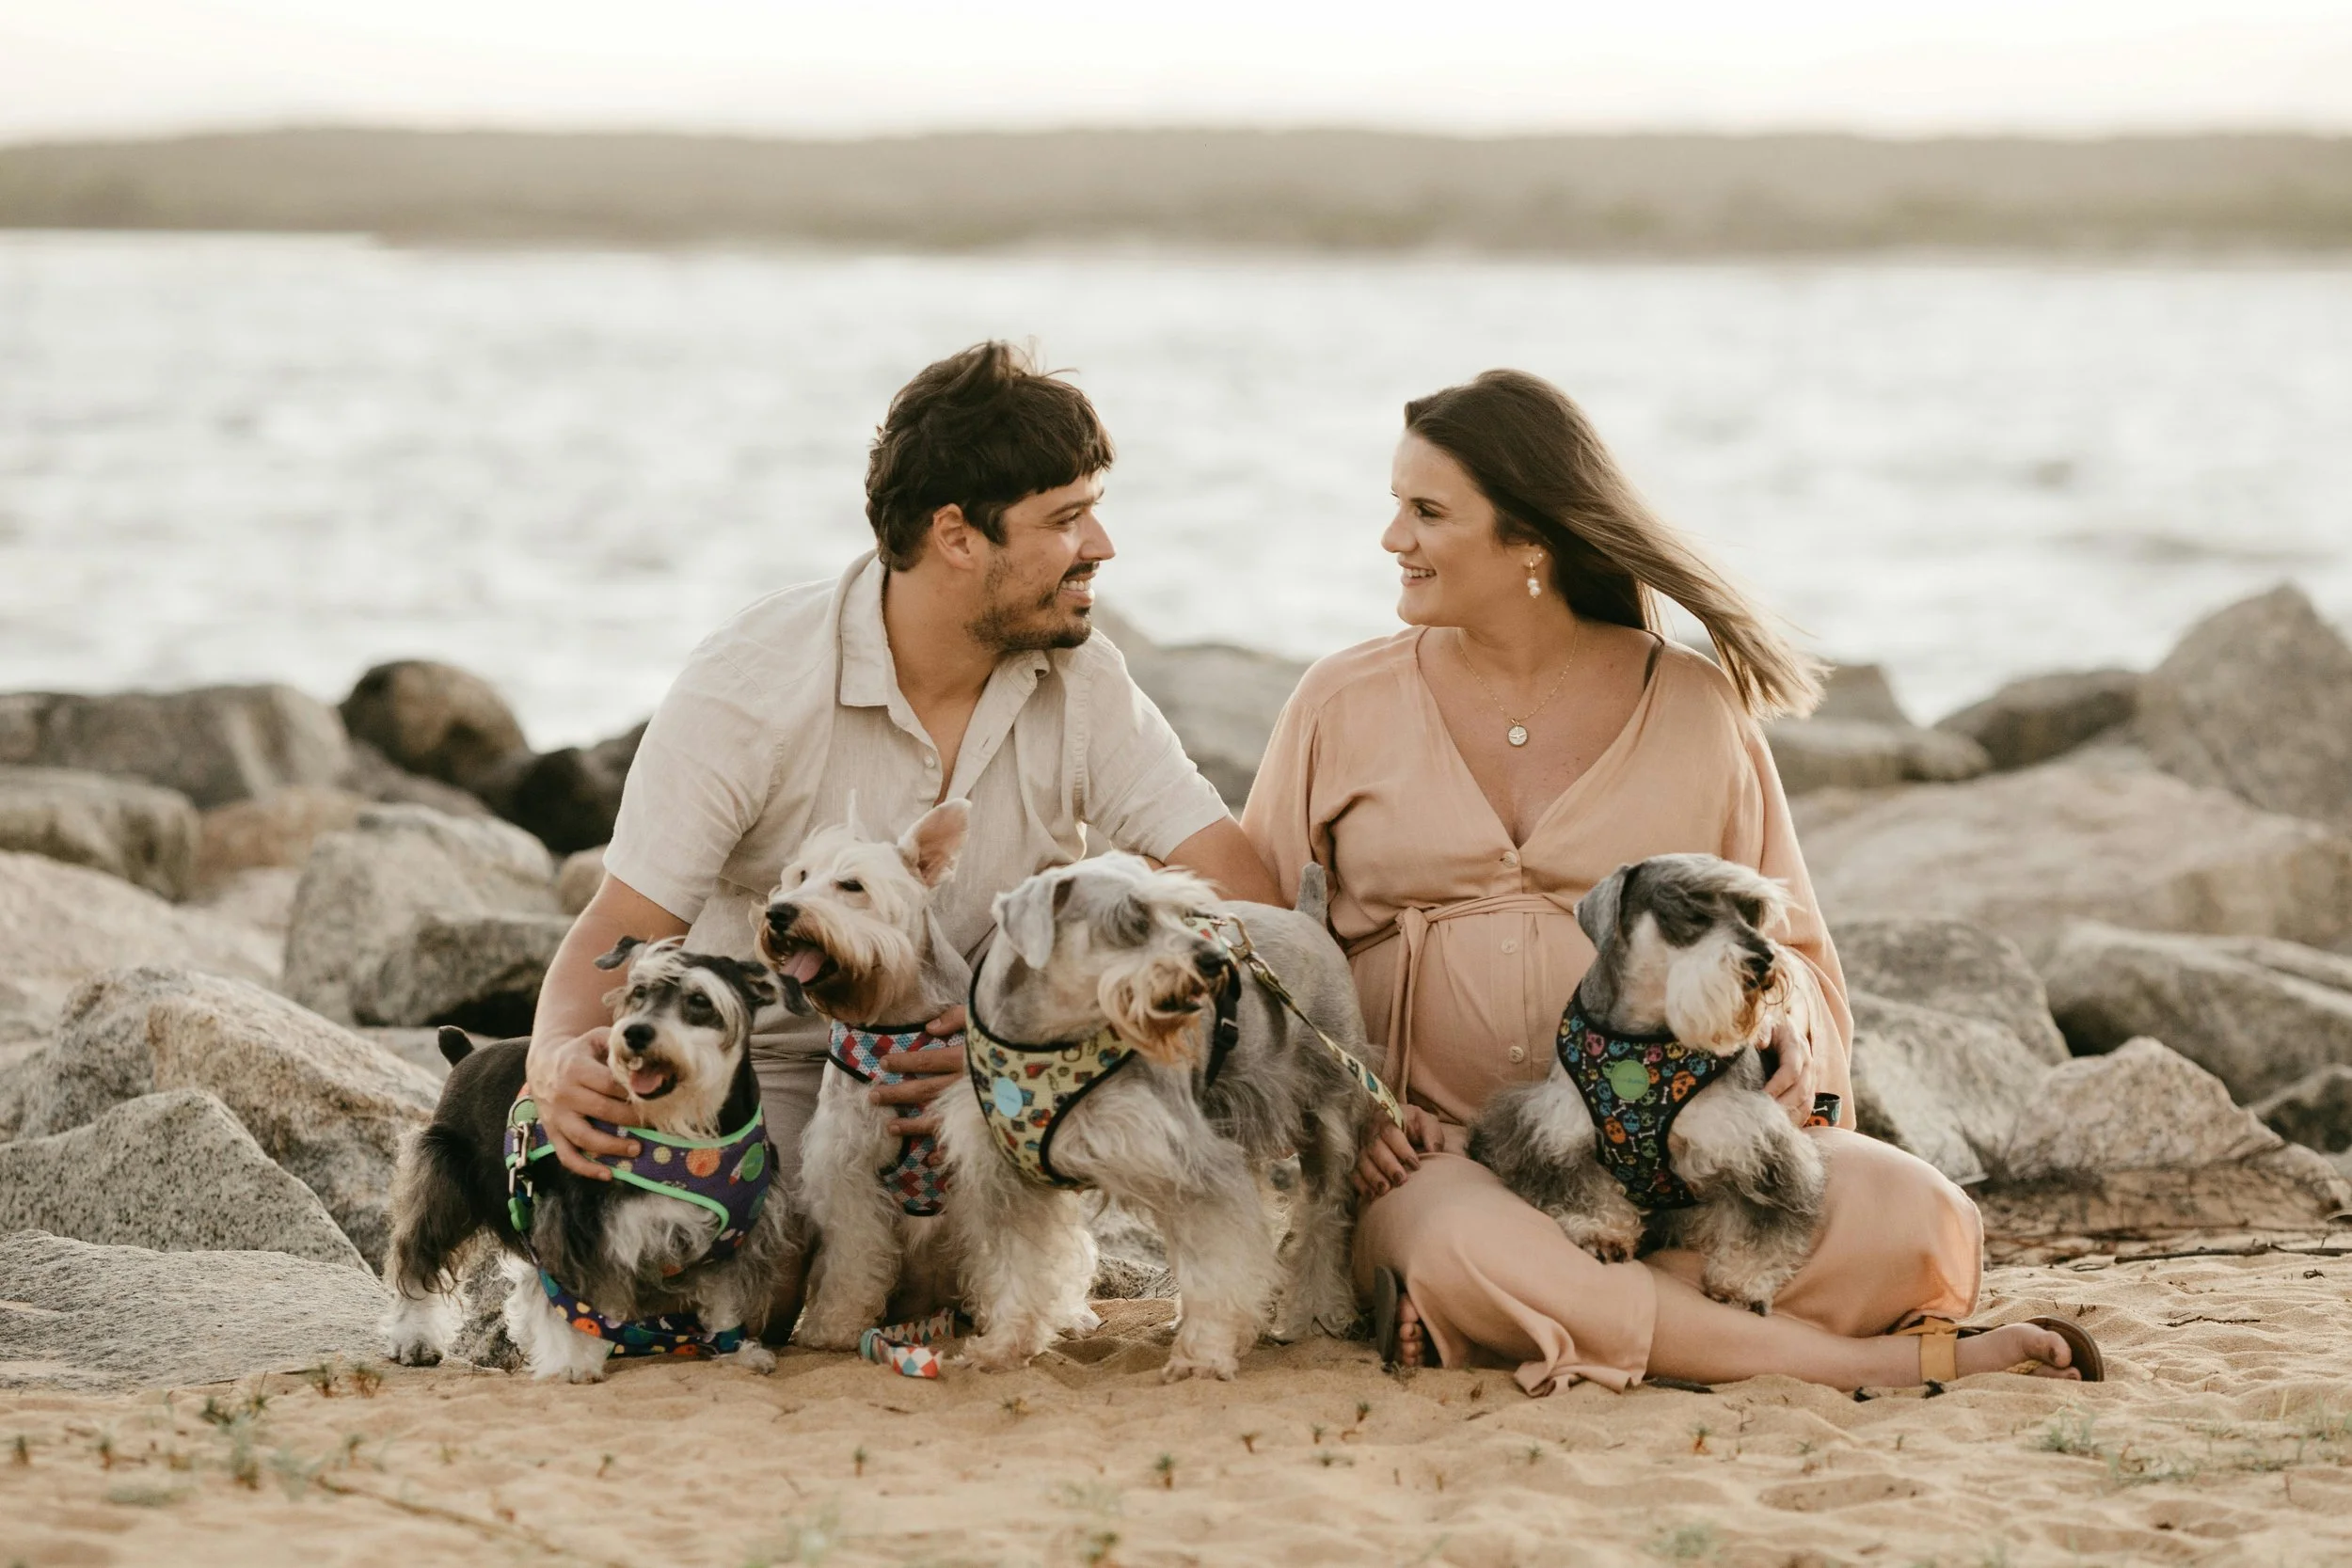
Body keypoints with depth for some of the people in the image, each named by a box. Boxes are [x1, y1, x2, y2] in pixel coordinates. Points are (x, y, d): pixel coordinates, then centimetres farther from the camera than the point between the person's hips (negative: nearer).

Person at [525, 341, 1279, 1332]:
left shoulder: (1080, 680, -10)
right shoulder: (748, 686, -20)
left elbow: (1240, 890, -18)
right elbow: (622, 929, -22)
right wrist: (561, 1059, -46)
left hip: (971, 1065, 3)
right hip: (767, 1057, -3)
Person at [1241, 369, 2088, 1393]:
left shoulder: (1695, 706, 7)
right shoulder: (1345, 707, 7)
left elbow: (1791, 944, 13)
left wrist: (1781, 1023, -11)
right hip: (1437, 1153, 0)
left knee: (1914, 1219, -26)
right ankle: (1875, 1362, -24)